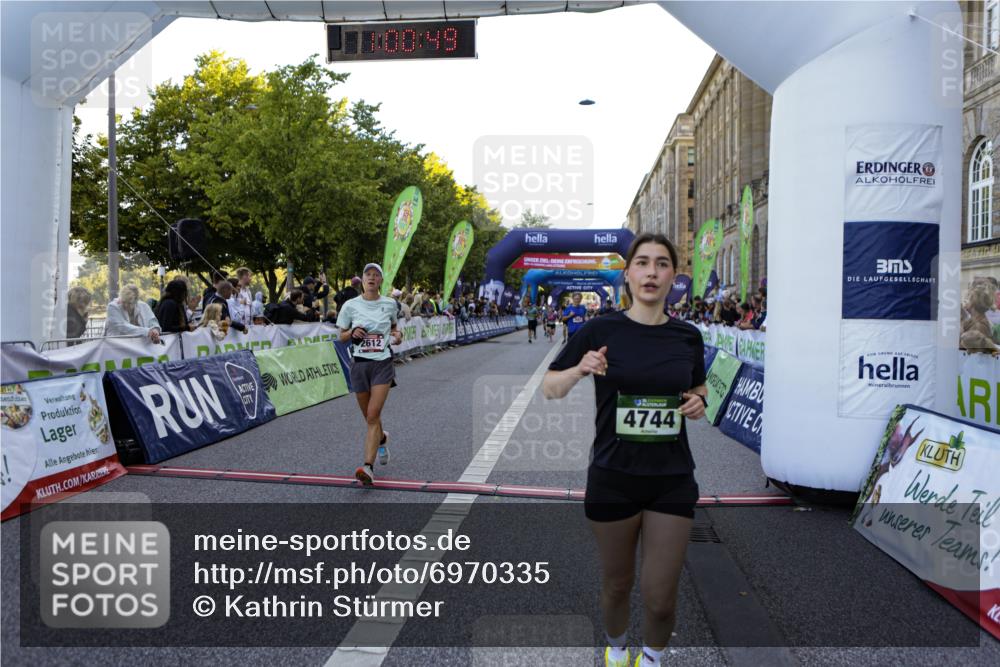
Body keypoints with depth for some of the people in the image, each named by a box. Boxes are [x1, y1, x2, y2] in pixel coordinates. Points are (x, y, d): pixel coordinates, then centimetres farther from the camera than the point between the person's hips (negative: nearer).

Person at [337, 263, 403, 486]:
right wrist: (352, 333, -13)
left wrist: (397, 334, 1)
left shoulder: (389, 304, 2)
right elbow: (342, 336, 7)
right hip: (360, 365, 1)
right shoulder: (350, 305, -1)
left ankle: (368, 467, -16)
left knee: (373, 415, -13)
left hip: (382, 364, -1)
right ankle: (382, 439, 47)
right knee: (369, 416, 13)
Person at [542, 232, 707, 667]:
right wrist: (579, 370, -23)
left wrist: (699, 402, -5)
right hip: (613, 477, -2)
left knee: (660, 599, 6)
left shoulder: (688, 337, 0)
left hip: (673, 479, 2)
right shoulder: (601, 331, -9)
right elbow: (548, 389, -3)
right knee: (617, 585, 15)